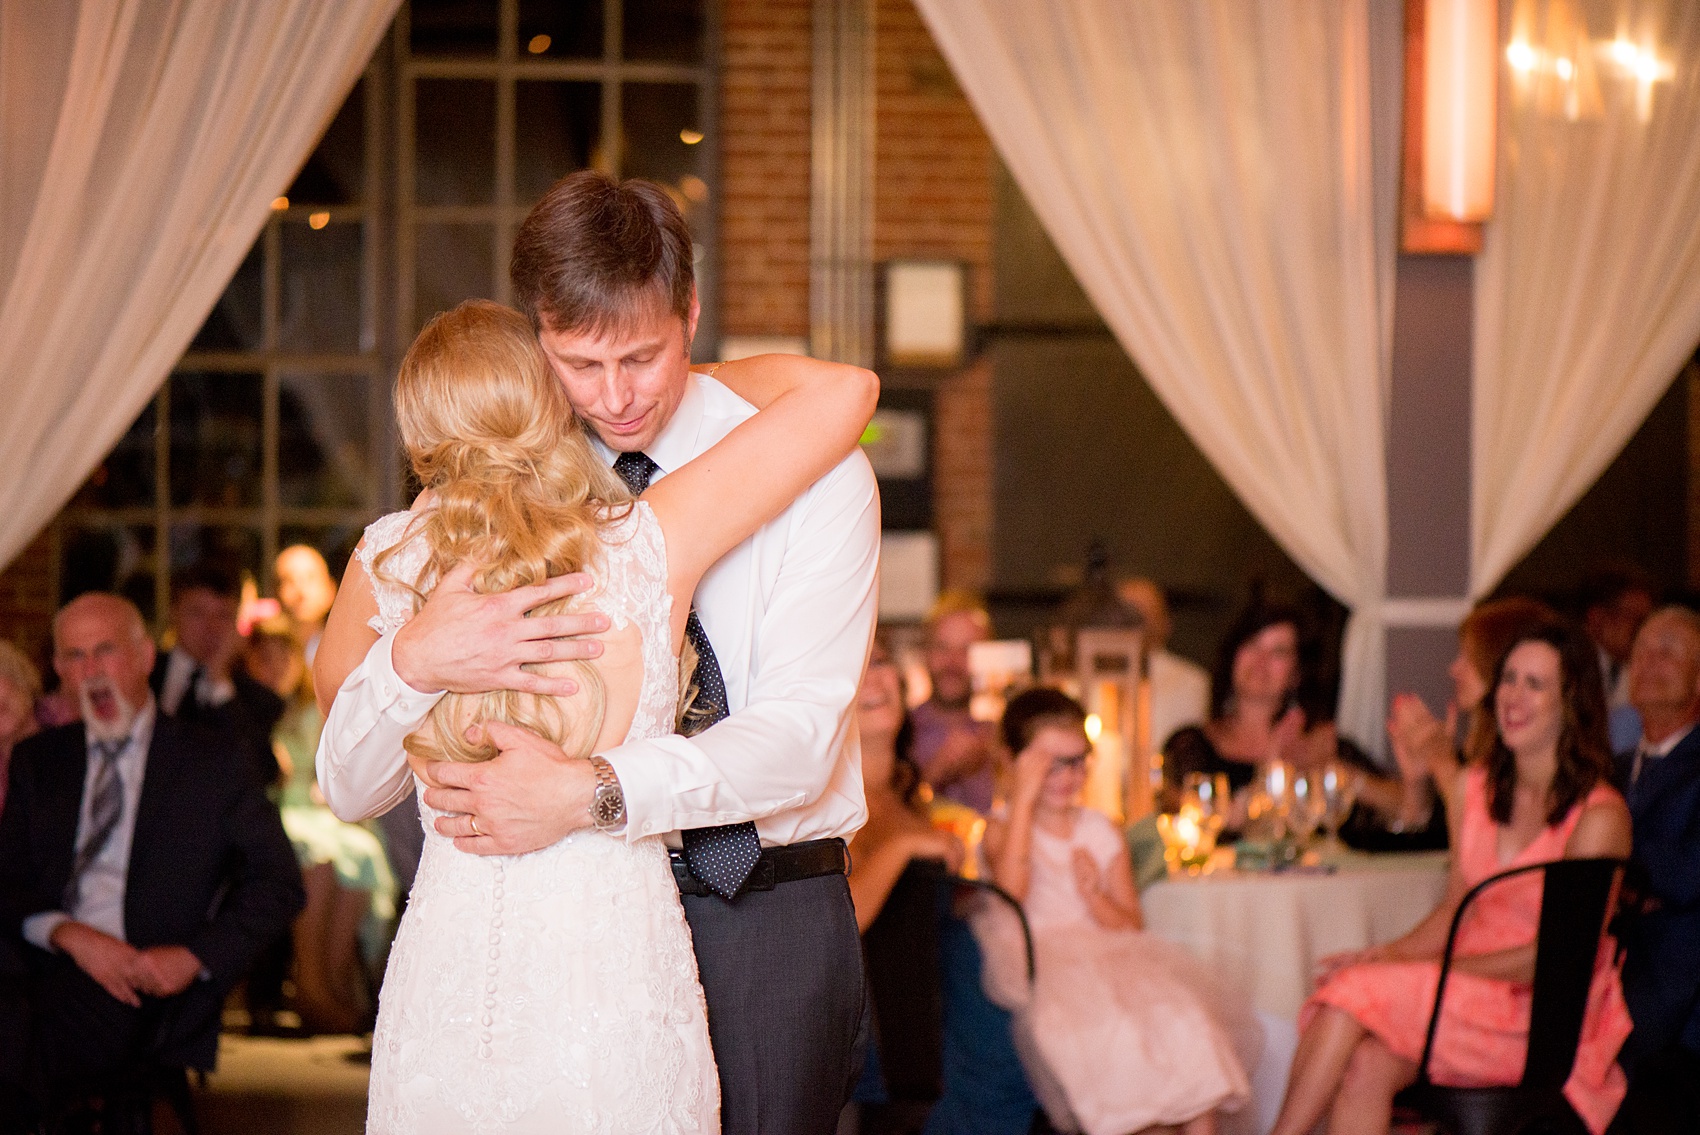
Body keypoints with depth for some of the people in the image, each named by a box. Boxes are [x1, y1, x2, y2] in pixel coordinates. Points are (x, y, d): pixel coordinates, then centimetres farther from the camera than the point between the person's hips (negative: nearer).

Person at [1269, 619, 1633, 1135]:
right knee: (1365, 1065, -28)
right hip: (1469, 993, 5)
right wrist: (1391, 954, -6)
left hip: (1548, 1018, -5)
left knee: (1355, 993, -25)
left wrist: (1411, 968, -18)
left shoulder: (1599, 815, -10)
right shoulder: (1475, 788, 11)